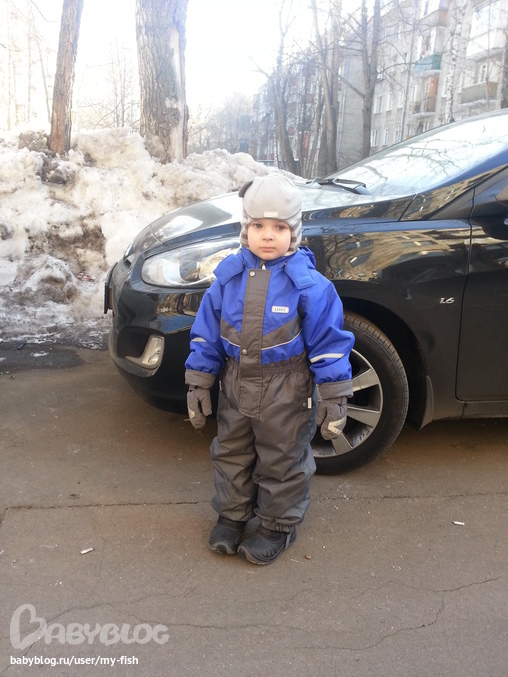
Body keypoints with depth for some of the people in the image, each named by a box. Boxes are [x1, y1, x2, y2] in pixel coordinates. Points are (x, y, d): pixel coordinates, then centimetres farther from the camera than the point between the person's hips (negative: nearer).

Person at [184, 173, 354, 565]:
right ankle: (232, 516, 42)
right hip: (236, 386, 4)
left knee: (283, 462, 12)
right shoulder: (229, 276, -4)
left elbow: (329, 342, -12)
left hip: (286, 393, -4)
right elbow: (207, 334, 3)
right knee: (231, 455, 19)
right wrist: (199, 385, 4)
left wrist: (334, 398, -12)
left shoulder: (308, 282, -15)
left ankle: (278, 526, 34)